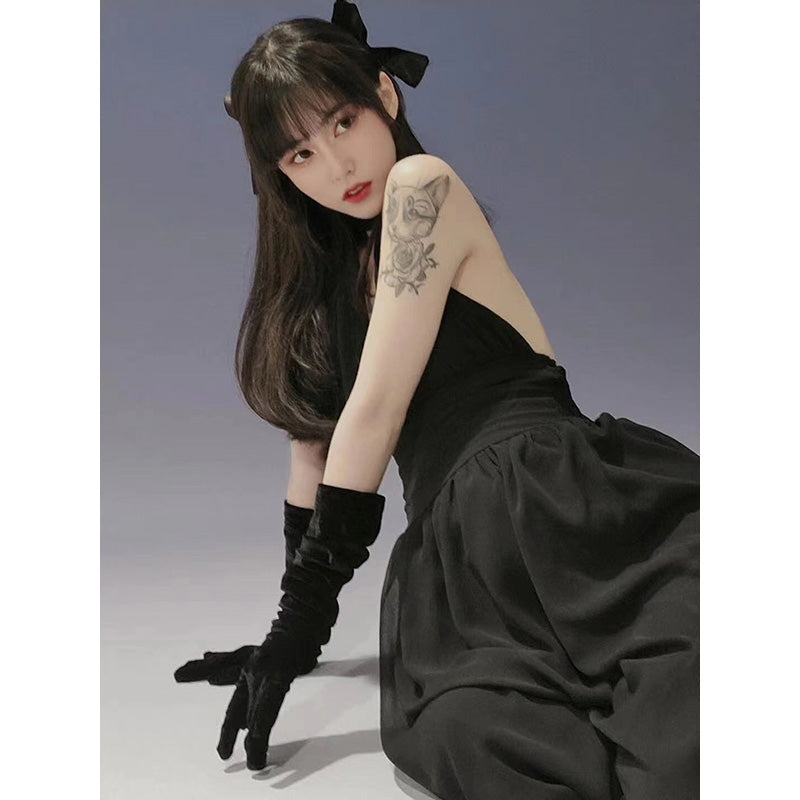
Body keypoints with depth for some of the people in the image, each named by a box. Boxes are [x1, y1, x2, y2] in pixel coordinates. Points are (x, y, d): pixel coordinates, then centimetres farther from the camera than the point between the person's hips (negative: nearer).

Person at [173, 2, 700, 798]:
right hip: (459, 539, 6)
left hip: (545, 495, -6)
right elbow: (318, 435, 23)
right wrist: (295, 622, 22)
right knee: (464, 731, -29)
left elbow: (376, 409, -5)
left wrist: (309, 608, -2)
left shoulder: (422, 185, 2)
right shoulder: (332, 266, 25)